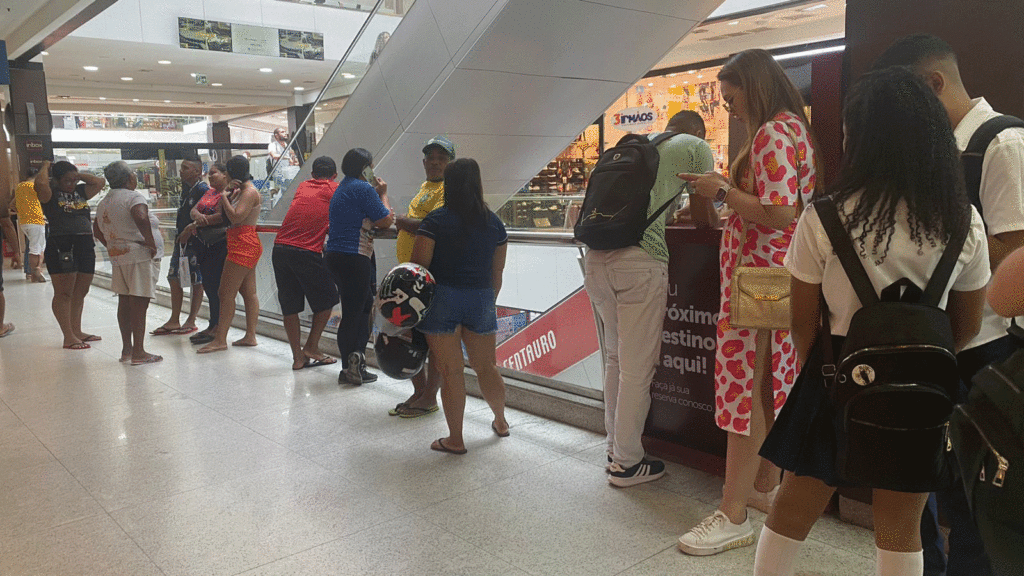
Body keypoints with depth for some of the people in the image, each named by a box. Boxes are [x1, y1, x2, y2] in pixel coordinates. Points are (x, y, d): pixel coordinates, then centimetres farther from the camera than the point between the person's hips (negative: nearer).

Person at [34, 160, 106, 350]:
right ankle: (69, 337, -3)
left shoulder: (80, 191, 17)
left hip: (85, 245, 7)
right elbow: (40, 182, -21)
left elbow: (100, 182, 18)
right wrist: (46, 166, -2)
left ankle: (77, 331, 21)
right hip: (60, 247, -7)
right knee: (63, 293, -4)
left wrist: (78, 174, 13)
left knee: (80, 292, 11)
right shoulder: (51, 194, -2)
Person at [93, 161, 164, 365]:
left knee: (124, 302, 14)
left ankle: (126, 349, 21)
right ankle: (138, 353, -1)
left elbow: (97, 231, 22)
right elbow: (141, 218, -31)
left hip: (118, 257, 8)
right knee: (139, 304, -5)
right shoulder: (134, 197, -12)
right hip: (140, 257, -8)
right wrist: (151, 243, -21)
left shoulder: (103, 203, 15)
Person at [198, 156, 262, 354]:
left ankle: (220, 340, -7)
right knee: (249, 292, 9)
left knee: (226, 293, -9)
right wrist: (229, 192, 5)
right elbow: (222, 214, 18)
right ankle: (250, 336, 12)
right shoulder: (242, 190, 19)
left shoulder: (249, 192, -13)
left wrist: (224, 196, -11)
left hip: (243, 245, -11)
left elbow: (235, 217, -22)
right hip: (247, 246, 11)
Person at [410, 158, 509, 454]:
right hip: (481, 299, 4)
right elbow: (497, 272, 11)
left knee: (451, 371, 2)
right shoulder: (494, 223, 5)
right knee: (486, 366, 19)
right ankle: (500, 421, 37)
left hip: (442, 299, -3)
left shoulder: (435, 221, -7)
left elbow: (417, 266, -8)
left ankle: (455, 439, 12)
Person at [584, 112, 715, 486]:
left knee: (615, 358, 18)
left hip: (596, 257, 7)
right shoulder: (696, 147, 11)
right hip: (640, 260, -7)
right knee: (637, 367, 2)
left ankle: (615, 448, 27)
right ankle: (626, 463, 11)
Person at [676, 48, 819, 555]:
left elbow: (779, 214, -24)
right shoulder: (792, 127, 17)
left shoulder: (771, 133, -14)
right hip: (779, 273, 11)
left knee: (743, 386, -8)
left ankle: (733, 517, -1)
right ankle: (765, 485, 29)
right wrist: (727, 206, 16)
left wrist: (722, 190, -14)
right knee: (772, 383, 16)